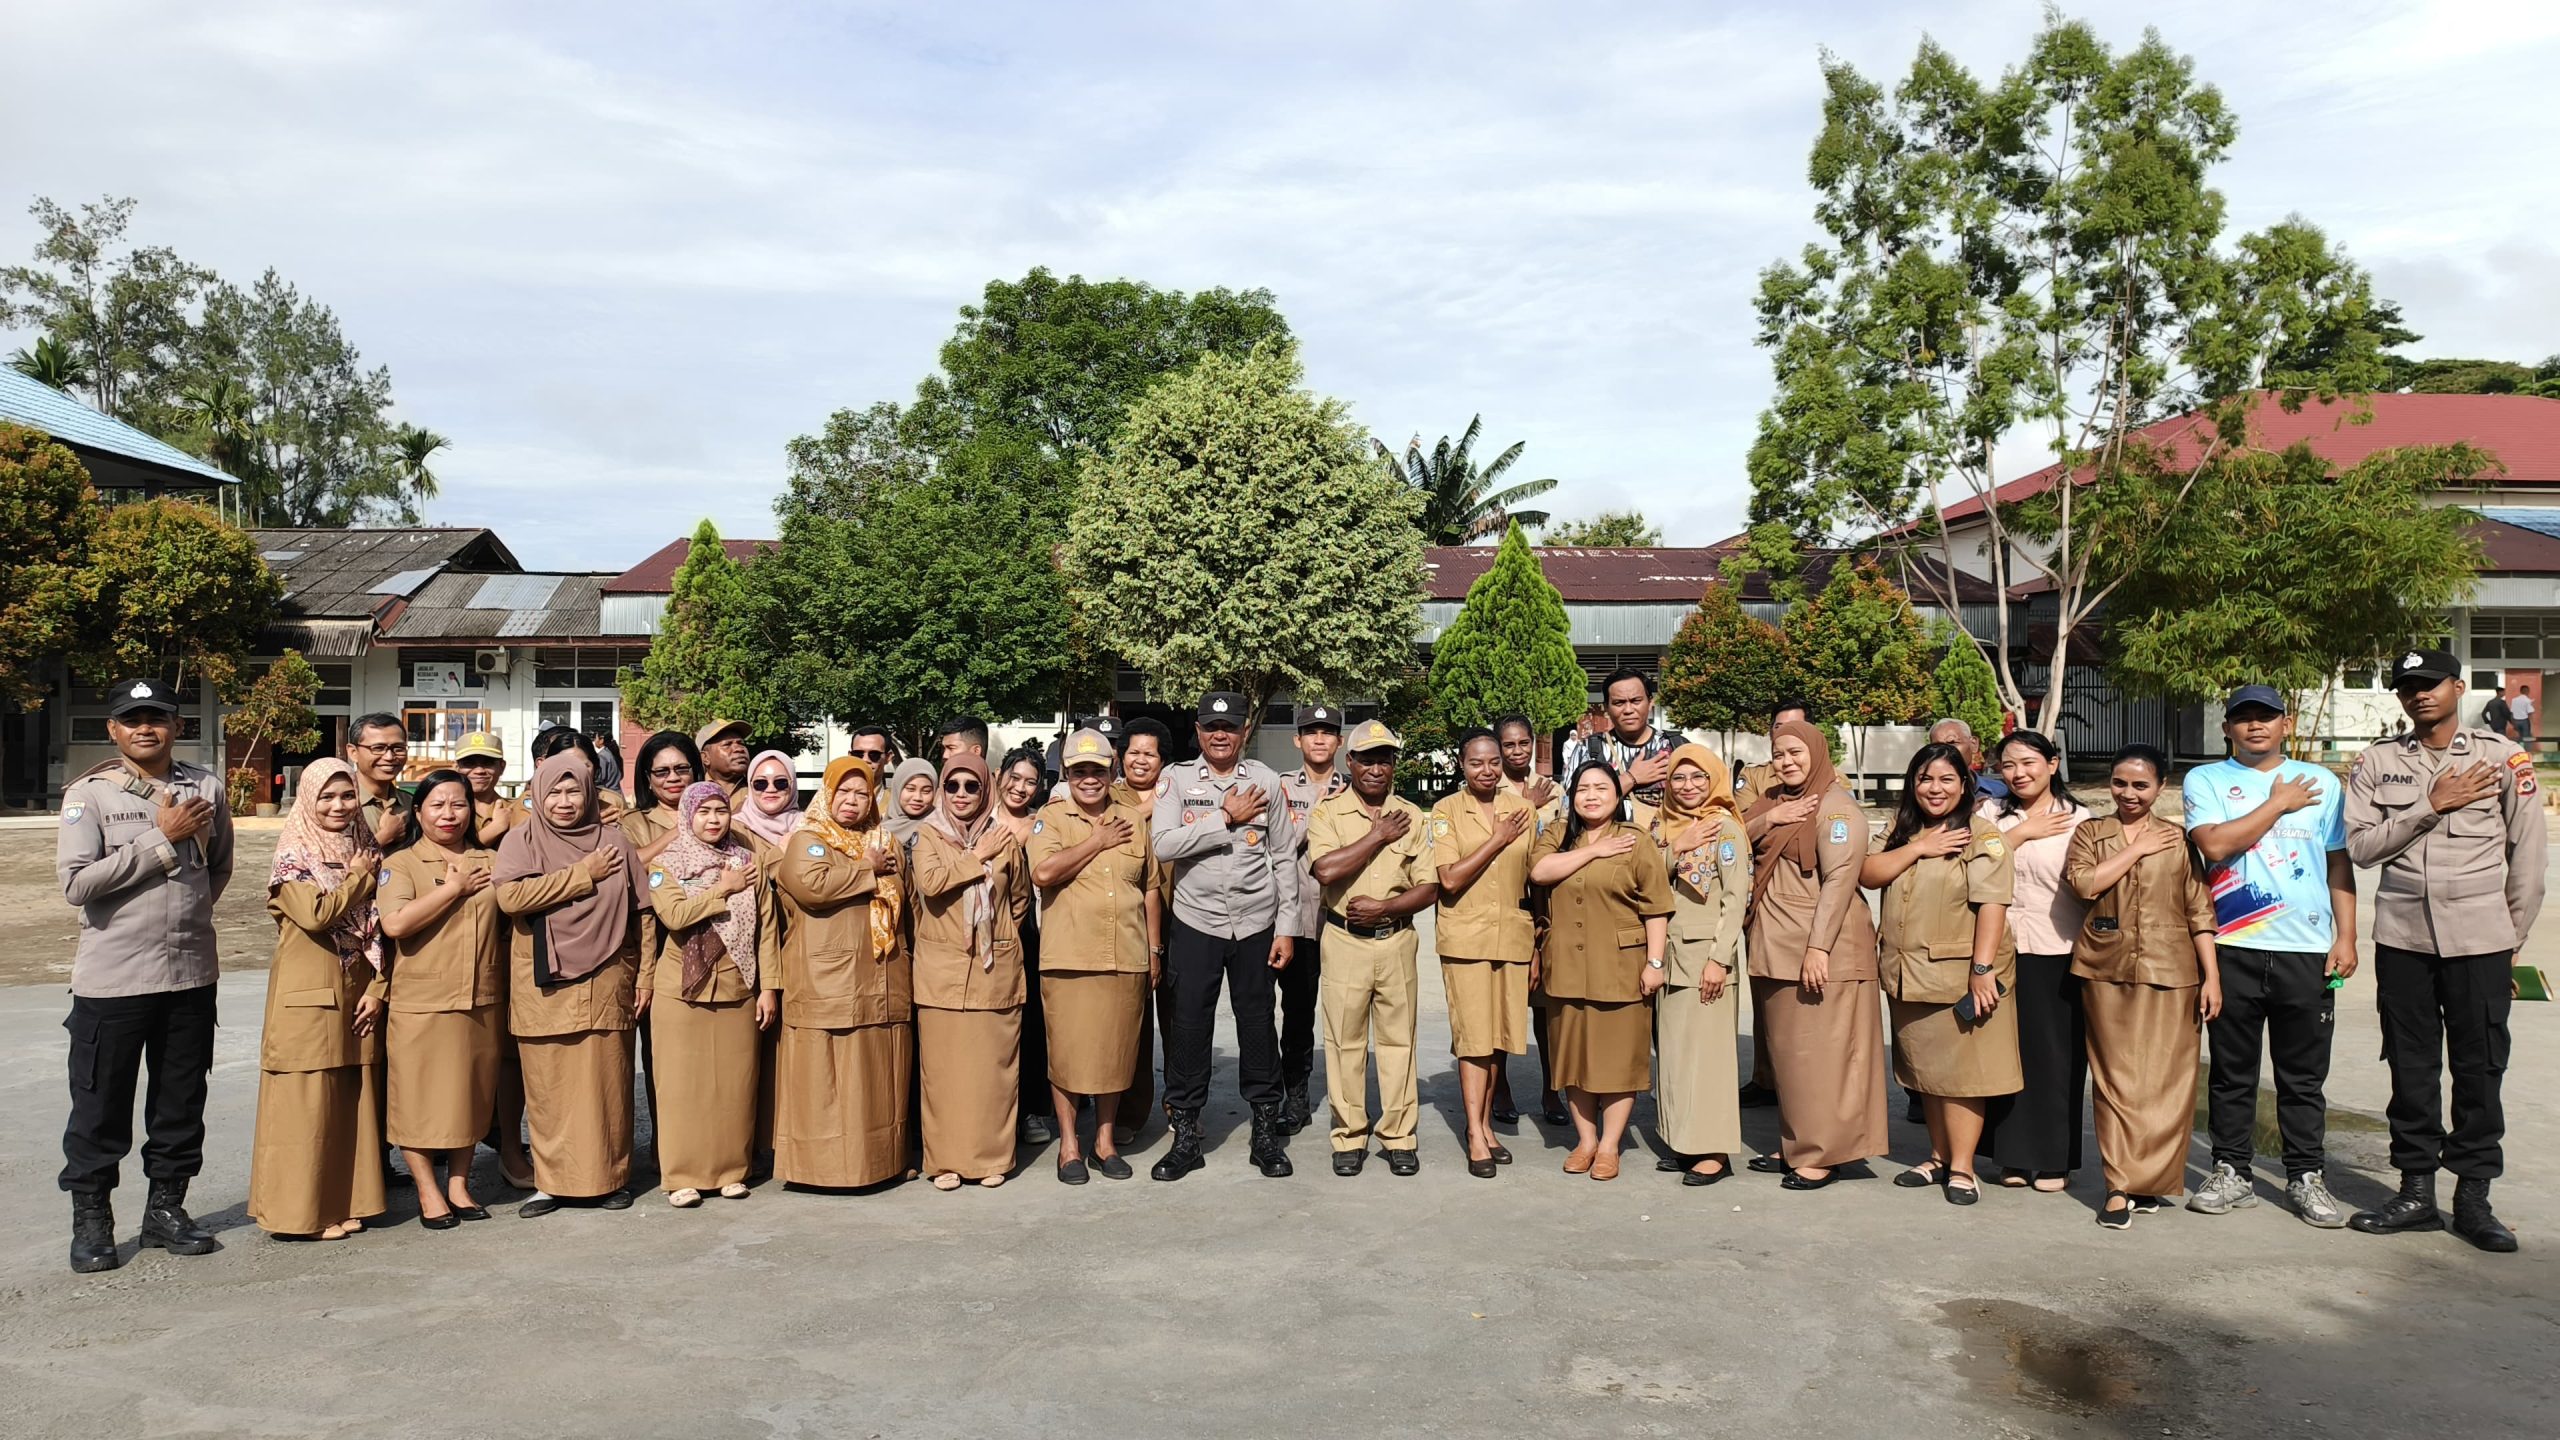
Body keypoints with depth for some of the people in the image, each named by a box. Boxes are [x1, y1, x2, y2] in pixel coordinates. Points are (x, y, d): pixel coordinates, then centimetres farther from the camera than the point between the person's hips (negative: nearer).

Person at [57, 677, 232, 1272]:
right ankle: (91, 1219, 20)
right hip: (112, 978, -3)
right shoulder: (89, 793, -5)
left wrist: (185, 916, 9)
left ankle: (166, 1208, 27)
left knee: (181, 1101, 12)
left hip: (191, 974, 3)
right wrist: (164, 838, -16)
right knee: (101, 1105, 6)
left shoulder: (206, 787, 5)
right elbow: (76, 882, -16)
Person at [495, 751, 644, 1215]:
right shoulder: (521, 840, 3)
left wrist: (641, 979, 6)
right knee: (548, 1087, 3)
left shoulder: (614, 840, 7)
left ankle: (609, 1177, 15)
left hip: (603, 986, 1)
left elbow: (638, 914, 9)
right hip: (543, 987, -1)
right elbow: (510, 896, -15)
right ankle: (553, 1180, 16)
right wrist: (583, 875, -12)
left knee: (605, 1084, 3)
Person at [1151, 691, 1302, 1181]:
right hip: (1195, 922, -1)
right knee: (1188, 1028, 3)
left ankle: (1267, 1133, 21)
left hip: (1256, 924, 1)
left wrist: (1286, 928, 1)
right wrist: (1227, 818, -13)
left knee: (1258, 1026, 8)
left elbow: (1285, 859, 5)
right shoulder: (1177, 779, 1)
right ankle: (1185, 1135, 16)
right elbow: (1163, 845, -13)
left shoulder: (1265, 781, 4)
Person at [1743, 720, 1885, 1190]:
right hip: (1776, 948, 8)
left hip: (1819, 950, -8)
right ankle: (1794, 1146, 23)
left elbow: (1839, 878, -17)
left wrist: (1818, 947, -23)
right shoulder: (1773, 800, 16)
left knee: (1818, 1052, -4)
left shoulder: (1836, 807, -9)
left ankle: (1823, 1155, 4)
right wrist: (1768, 819, -8)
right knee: (1785, 1050, 13)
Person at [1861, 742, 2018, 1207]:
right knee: (1924, 1068, 14)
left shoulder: (1982, 835, -8)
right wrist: (1918, 848, -12)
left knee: (1960, 1069, -2)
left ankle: (1962, 1167, 7)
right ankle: (1939, 1156, 26)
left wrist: (1983, 969, -22)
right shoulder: (1901, 830, 12)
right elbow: (1868, 874, -1)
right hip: (1908, 974, 6)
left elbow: (1991, 904, -16)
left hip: (1959, 974, -6)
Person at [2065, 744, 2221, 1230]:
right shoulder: (2091, 833, 10)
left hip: (2169, 971, 0)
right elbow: (2083, 882, -9)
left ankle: (2149, 1180, 11)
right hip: (2106, 970, 0)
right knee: (2114, 1078, 0)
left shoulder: (2179, 839, 8)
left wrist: (2212, 976, 0)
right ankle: (2122, 1185, 3)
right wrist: (2138, 848, -7)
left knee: (2165, 1079, 0)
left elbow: (2200, 911, 5)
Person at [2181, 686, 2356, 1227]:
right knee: (2232, 1071, 7)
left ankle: (2306, 1177, 19)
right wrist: (2279, 803, -6)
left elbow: (2338, 863, 11)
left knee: (2304, 1076, 7)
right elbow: (2215, 844, -13)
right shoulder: (2205, 781, 4)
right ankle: (2232, 1173, 16)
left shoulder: (2321, 783, 10)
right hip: (2233, 947, -1)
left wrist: (2346, 936, 3)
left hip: (2307, 950, 1)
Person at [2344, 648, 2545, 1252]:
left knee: (2479, 1067, 3)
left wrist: (2513, 938, 4)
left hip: (2479, 937, -1)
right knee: (2411, 1067, 7)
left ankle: (2473, 1197, 14)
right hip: (2402, 935, 1)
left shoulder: (2502, 758, 3)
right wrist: (2432, 805, -11)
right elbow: (2360, 846, -3)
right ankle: (2416, 1192, 16)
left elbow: (2528, 852, 4)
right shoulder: (2377, 764, 6)